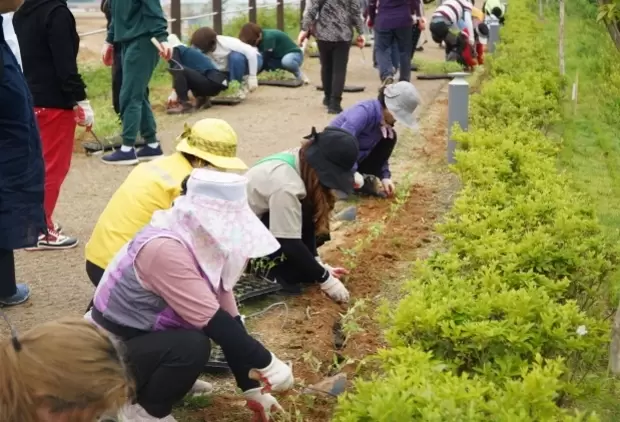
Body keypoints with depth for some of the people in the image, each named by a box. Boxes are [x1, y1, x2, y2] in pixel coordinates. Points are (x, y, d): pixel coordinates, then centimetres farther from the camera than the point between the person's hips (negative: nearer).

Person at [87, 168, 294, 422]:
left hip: (145, 338, 9)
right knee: (193, 345, -29)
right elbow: (214, 322, -30)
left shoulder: (204, 245, -4)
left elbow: (229, 317, -3)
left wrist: (252, 389, -3)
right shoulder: (164, 249, -30)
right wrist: (267, 364, -24)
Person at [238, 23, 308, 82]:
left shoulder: (268, 37, -30)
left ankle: (299, 74, -12)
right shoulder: (260, 38, -5)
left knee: (286, 61, -44)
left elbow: (265, 61, -30)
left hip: (294, 54, -8)